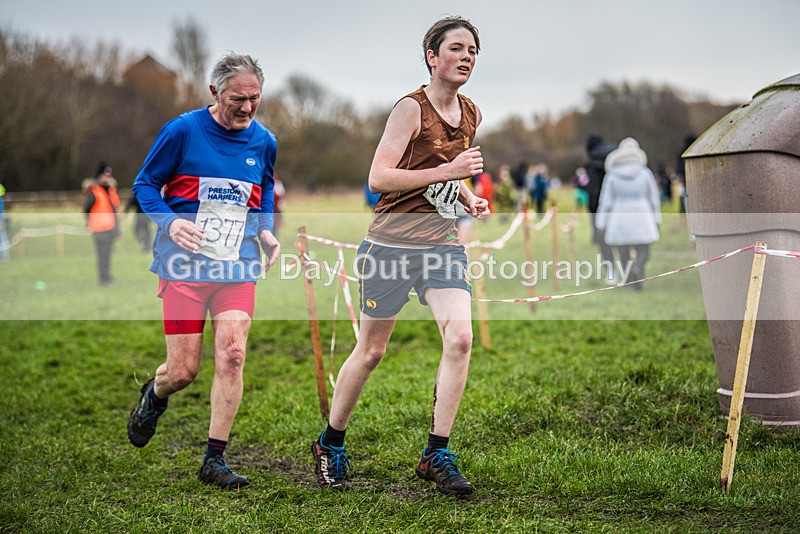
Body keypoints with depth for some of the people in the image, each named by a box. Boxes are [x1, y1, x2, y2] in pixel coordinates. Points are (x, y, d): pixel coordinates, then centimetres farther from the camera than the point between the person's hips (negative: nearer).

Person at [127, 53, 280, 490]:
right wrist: (170, 222, -16)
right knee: (183, 372, -1)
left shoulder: (264, 142, 7)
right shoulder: (183, 130, -5)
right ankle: (154, 395, 38)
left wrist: (265, 232, 5)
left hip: (237, 268, 3)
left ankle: (215, 459, 2)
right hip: (185, 265, -3)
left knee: (232, 356, -10)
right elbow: (145, 184, 2)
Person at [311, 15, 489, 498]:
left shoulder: (471, 114, 11)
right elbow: (378, 177, -19)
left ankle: (437, 454, -4)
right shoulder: (411, 108, -11)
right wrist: (448, 170, -23)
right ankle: (331, 444, 26)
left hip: (444, 242, 5)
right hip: (394, 241, -5)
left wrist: (467, 197, 8)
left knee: (460, 337, -14)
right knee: (372, 350, 5)